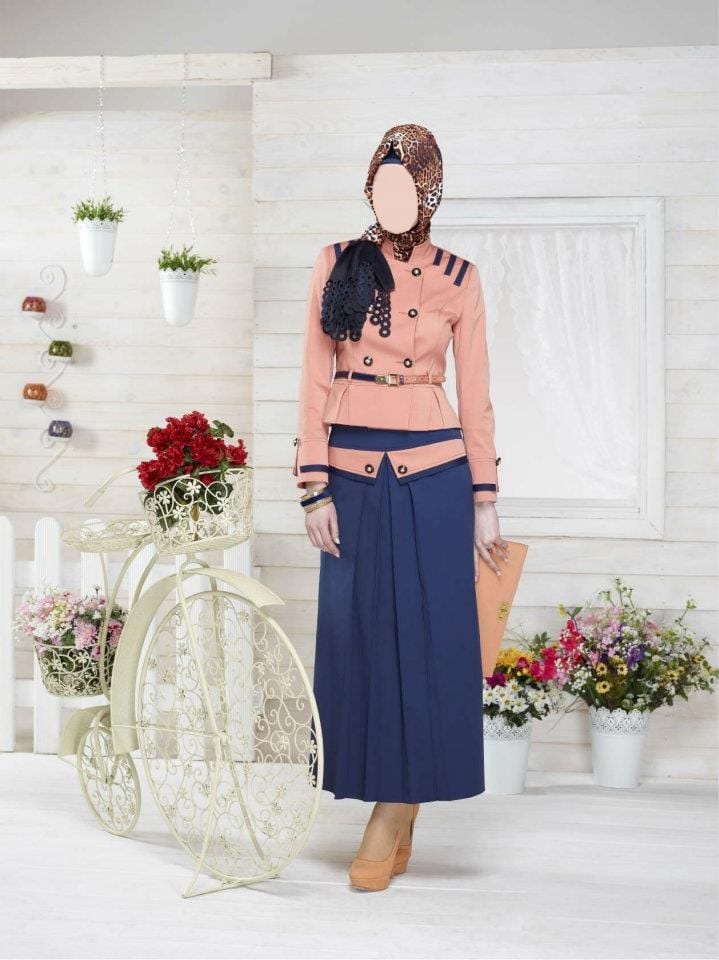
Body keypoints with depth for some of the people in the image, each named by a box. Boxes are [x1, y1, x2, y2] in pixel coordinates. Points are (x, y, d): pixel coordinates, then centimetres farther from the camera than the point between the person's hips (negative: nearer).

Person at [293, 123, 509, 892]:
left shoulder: (458, 278, 4)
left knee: (425, 636, 0)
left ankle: (394, 816, 12)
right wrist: (314, 489, -5)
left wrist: (485, 499, 1)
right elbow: (315, 380, 1)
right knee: (358, 633, 4)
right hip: (352, 472, 1)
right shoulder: (337, 265, 4)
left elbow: (474, 394, 5)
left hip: (434, 473, -1)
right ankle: (393, 824, 18)